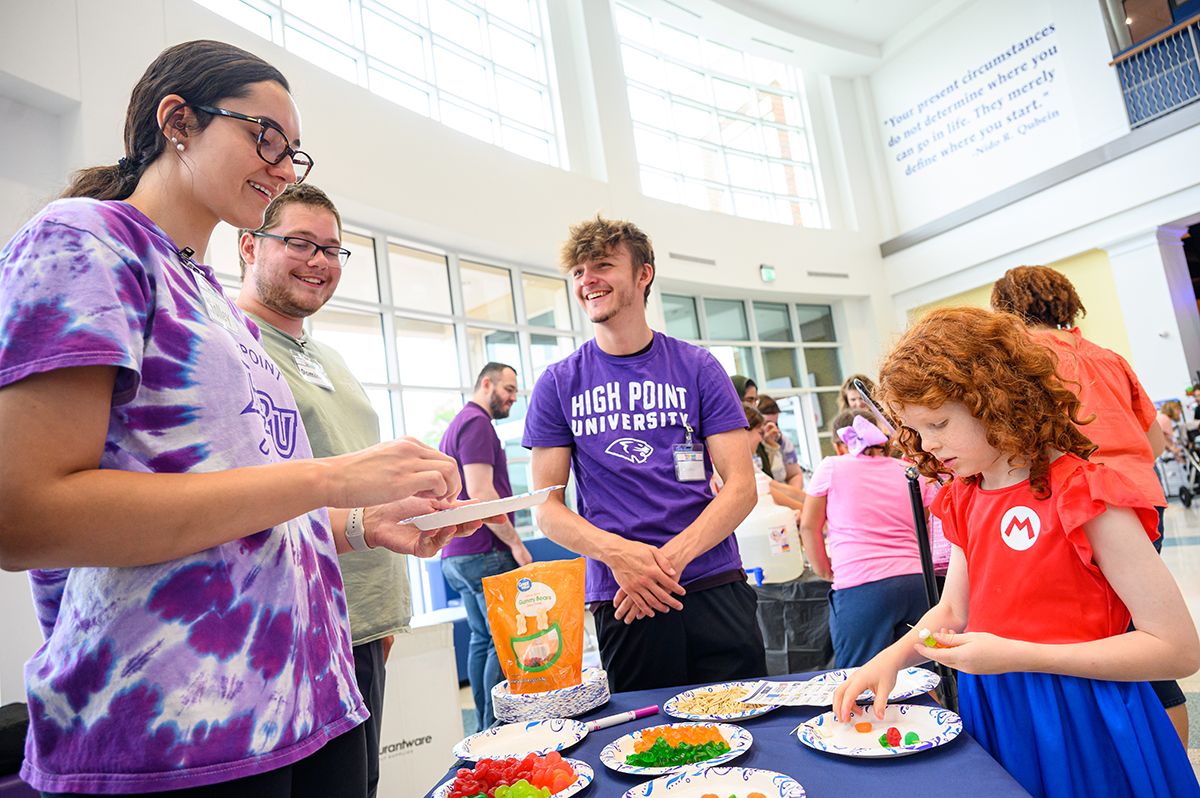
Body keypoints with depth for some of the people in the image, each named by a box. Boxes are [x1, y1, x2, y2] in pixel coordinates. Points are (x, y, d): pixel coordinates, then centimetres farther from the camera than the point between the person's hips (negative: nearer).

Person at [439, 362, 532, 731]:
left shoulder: (456, 425, 21)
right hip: (485, 552, -10)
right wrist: (515, 543, -14)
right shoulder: (477, 423, -11)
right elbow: (480, 493, -21)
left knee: (483, 638, 13)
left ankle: (485, 729, 19)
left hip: (456, 555, 10)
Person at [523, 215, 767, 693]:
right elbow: (548, 509, 3)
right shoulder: (558, 384, 5)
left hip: (715, 587, 1)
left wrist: (671, 557, -15)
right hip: (622, 601, 0)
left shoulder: (697, 368, 4)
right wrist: (616, 551, -16)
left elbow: (741, 487, 0)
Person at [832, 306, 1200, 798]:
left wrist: (1014, 656, -24)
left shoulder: (1082, 494, -18)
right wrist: (891, 658, -7)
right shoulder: (964, 501, 4)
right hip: (994, 715, 6)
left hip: (1078, 721, -6)